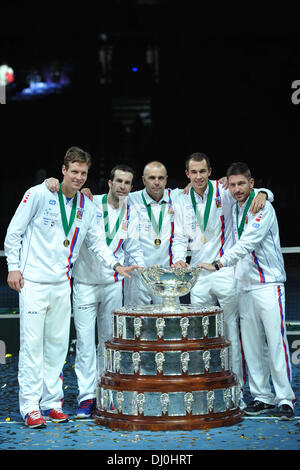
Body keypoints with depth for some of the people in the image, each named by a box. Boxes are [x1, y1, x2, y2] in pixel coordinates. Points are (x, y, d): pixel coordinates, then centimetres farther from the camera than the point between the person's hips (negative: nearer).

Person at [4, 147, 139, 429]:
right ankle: (30, 407, 0)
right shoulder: (39, 194, -5)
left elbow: (96, 240, 17)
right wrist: (13, 266, -6)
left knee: (58, 343, 7)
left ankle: (52, 403, 16)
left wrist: (116, 265, 4)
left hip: (61, 284, 5)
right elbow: (14, 231, -2)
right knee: (32, 343, -6)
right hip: (33, 281, -5)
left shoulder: (86, 206, 10)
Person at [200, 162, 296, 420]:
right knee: (251, 343, 6)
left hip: (269, 284, -7)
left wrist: (218, 264, -29)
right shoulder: (235, 208, 13)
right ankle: (262, 397, 14)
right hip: (245, 285, 7)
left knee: (276, 341, -10)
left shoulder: (263, 208, -11)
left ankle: (285, 399, -3)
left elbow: (247, 244, -22)